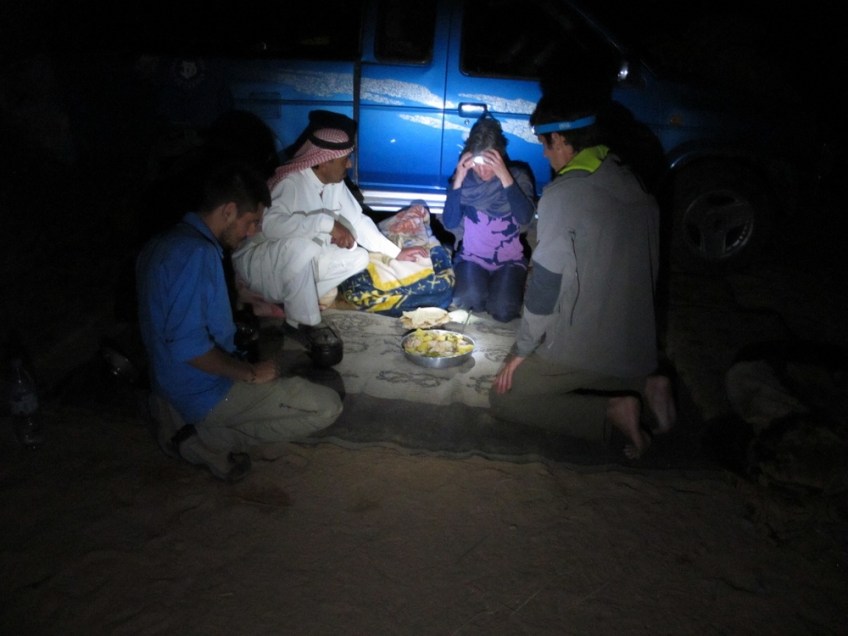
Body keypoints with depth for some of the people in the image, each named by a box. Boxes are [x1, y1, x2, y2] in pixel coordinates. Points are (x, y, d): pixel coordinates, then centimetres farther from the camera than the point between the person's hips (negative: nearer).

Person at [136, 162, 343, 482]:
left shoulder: (164, 243, 7)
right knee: (326, 407, -12)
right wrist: (249, 373, -16)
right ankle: (205, 441, -5)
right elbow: (186, 345, -29)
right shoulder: (196, 253, -24)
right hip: (205, 393, -10)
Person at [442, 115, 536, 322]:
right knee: (468, 299, -28)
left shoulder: (519, 176, -7)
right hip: (472, 257, 1)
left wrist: (505, 177, -32)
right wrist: (458, 181, -23)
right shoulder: (465, 178, -4)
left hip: (509, 259, 0)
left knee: (503, 310, -22)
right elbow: (450, 224, -13)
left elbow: (525, 218, -23)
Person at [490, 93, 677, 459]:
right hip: (638, 349, 8)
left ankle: (610, 411, -7)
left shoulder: (562, 194, -17)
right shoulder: (636, 188, 6)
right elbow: (646, 273, 14)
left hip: (582, 350, -8)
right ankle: (644, 385, 8)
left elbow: (545, 285, -16)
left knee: (504, 398, 8)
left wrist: (522, 350, -3)